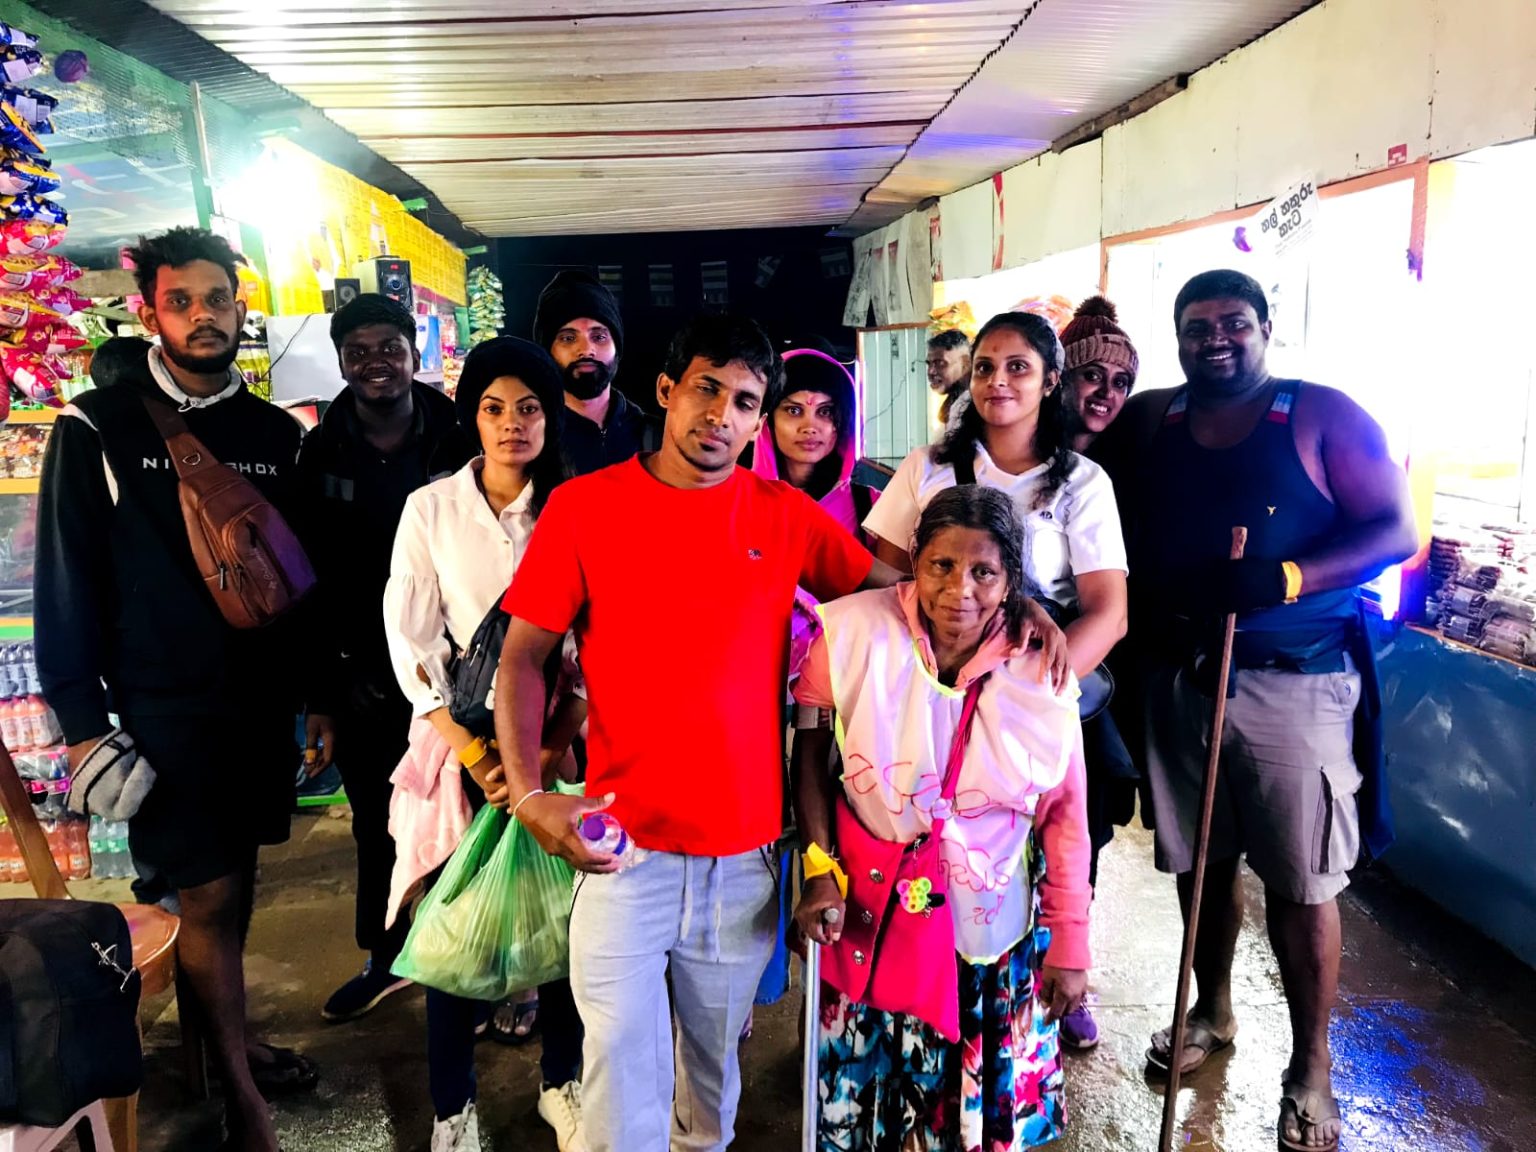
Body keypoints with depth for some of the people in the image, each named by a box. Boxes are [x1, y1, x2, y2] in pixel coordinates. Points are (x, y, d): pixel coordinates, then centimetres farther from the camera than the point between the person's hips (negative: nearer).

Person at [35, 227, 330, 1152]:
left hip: (266, 700, 4)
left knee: (236, 878, 16)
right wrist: (83, 723, -10)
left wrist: (320, 698, 9)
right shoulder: (99, 430, -5)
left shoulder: (276, 435, 6)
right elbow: (67, 582, -6)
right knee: (207, 895, 1)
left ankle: (231, 1035, 36)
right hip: (163, 709, -4)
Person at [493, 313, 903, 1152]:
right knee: (621, 1057, 2)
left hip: (746, 847, 3)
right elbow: (523, 657, -2)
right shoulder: (583, 506, -4)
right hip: (625, 843, -2)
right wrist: (530, 796, -14)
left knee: (714, 1052, 21)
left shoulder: (788, 515, 1)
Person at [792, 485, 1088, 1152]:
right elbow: (810, 750, -5)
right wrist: (818, 869, -10)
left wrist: (1070, 947, 0)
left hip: (993, 934, 1)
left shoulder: (1040, 672, -12)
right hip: (871, 915, 0)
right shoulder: (857, 632, -16)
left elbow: (1066, 818, -4)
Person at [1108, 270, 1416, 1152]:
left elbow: (1397, 533, -8)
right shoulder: (1151, 421, 8)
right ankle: (1212, 1012, 39)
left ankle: (1312, 1066, 24)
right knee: (1201, 858, 16)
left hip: (1293, 682, -3)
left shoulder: (1323, 416, -3)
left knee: (1300, 883, 4)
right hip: (1180, 675, 4)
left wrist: (1285, 579, -22)